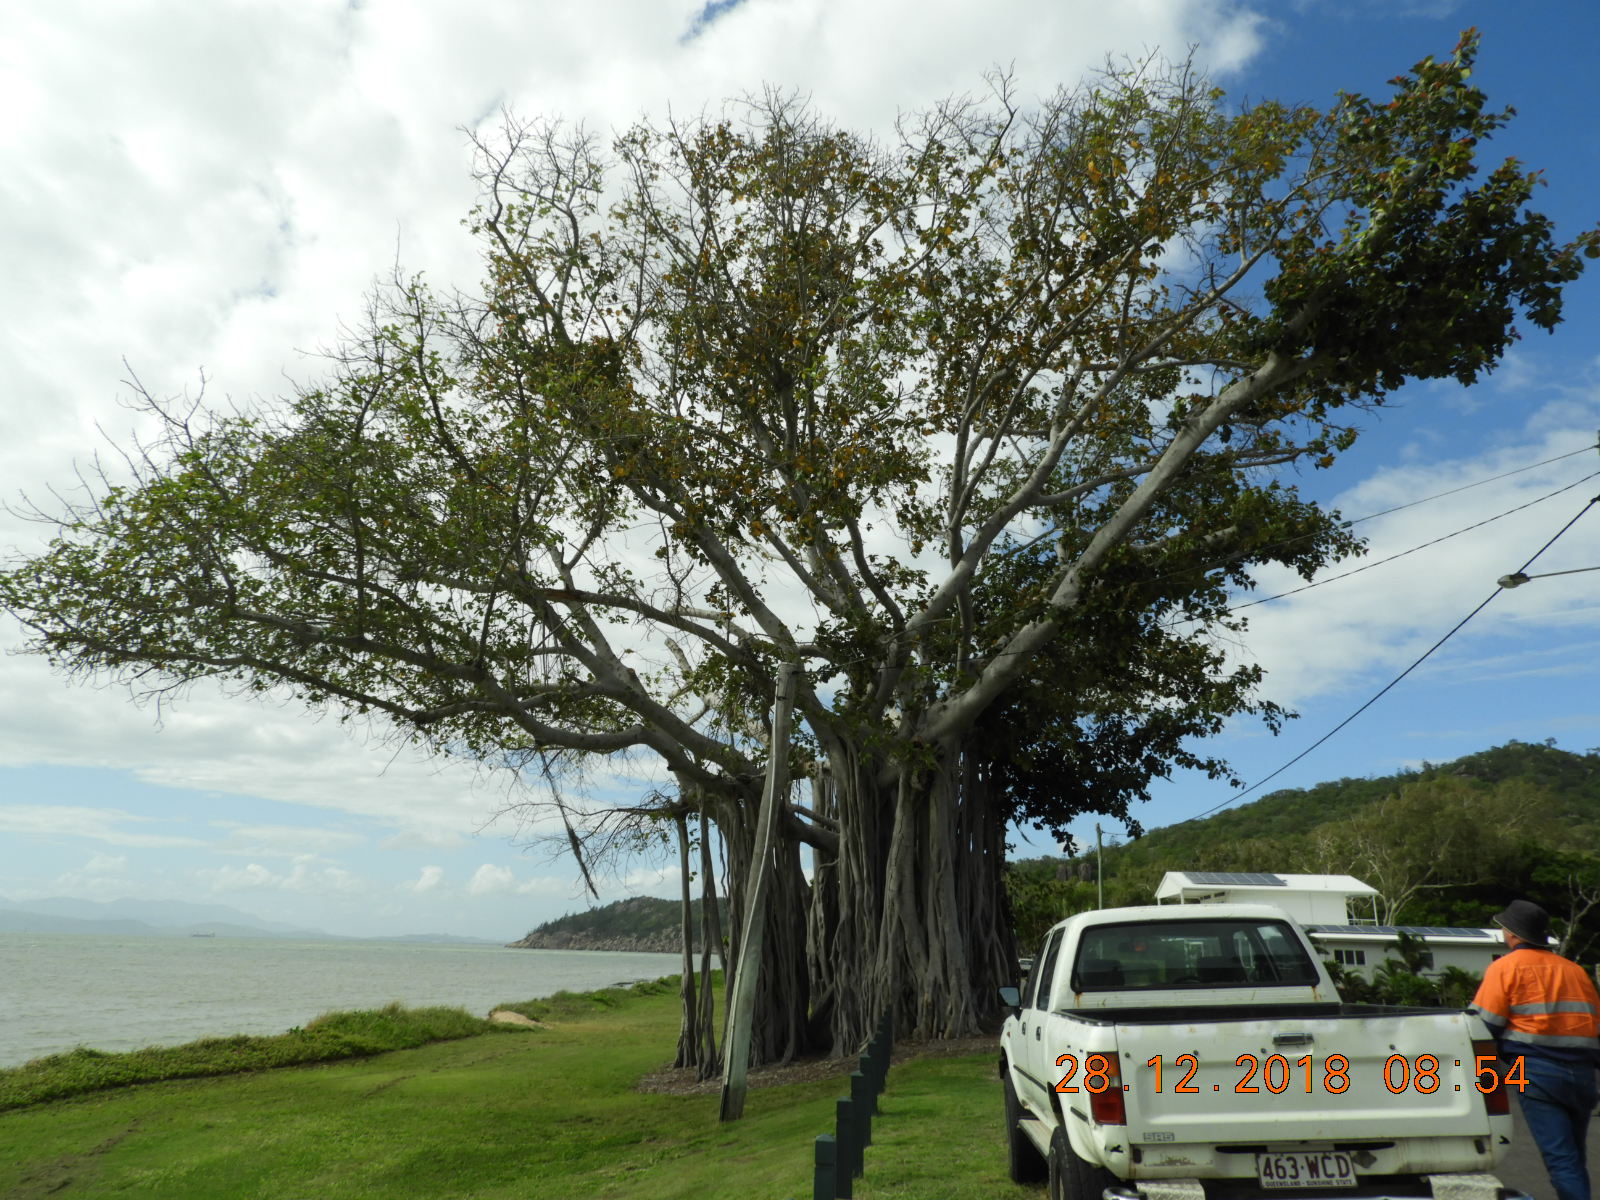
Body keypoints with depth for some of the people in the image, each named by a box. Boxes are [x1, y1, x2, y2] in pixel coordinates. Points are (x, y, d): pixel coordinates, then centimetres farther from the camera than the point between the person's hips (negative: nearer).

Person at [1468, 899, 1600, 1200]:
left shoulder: (1505, 967, -1)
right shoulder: (1574, 969, 18)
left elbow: (1484, 1023, -6)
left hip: (1538, 1071, -6)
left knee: (1560, 1159, -7)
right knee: (1574, 1159, 18)